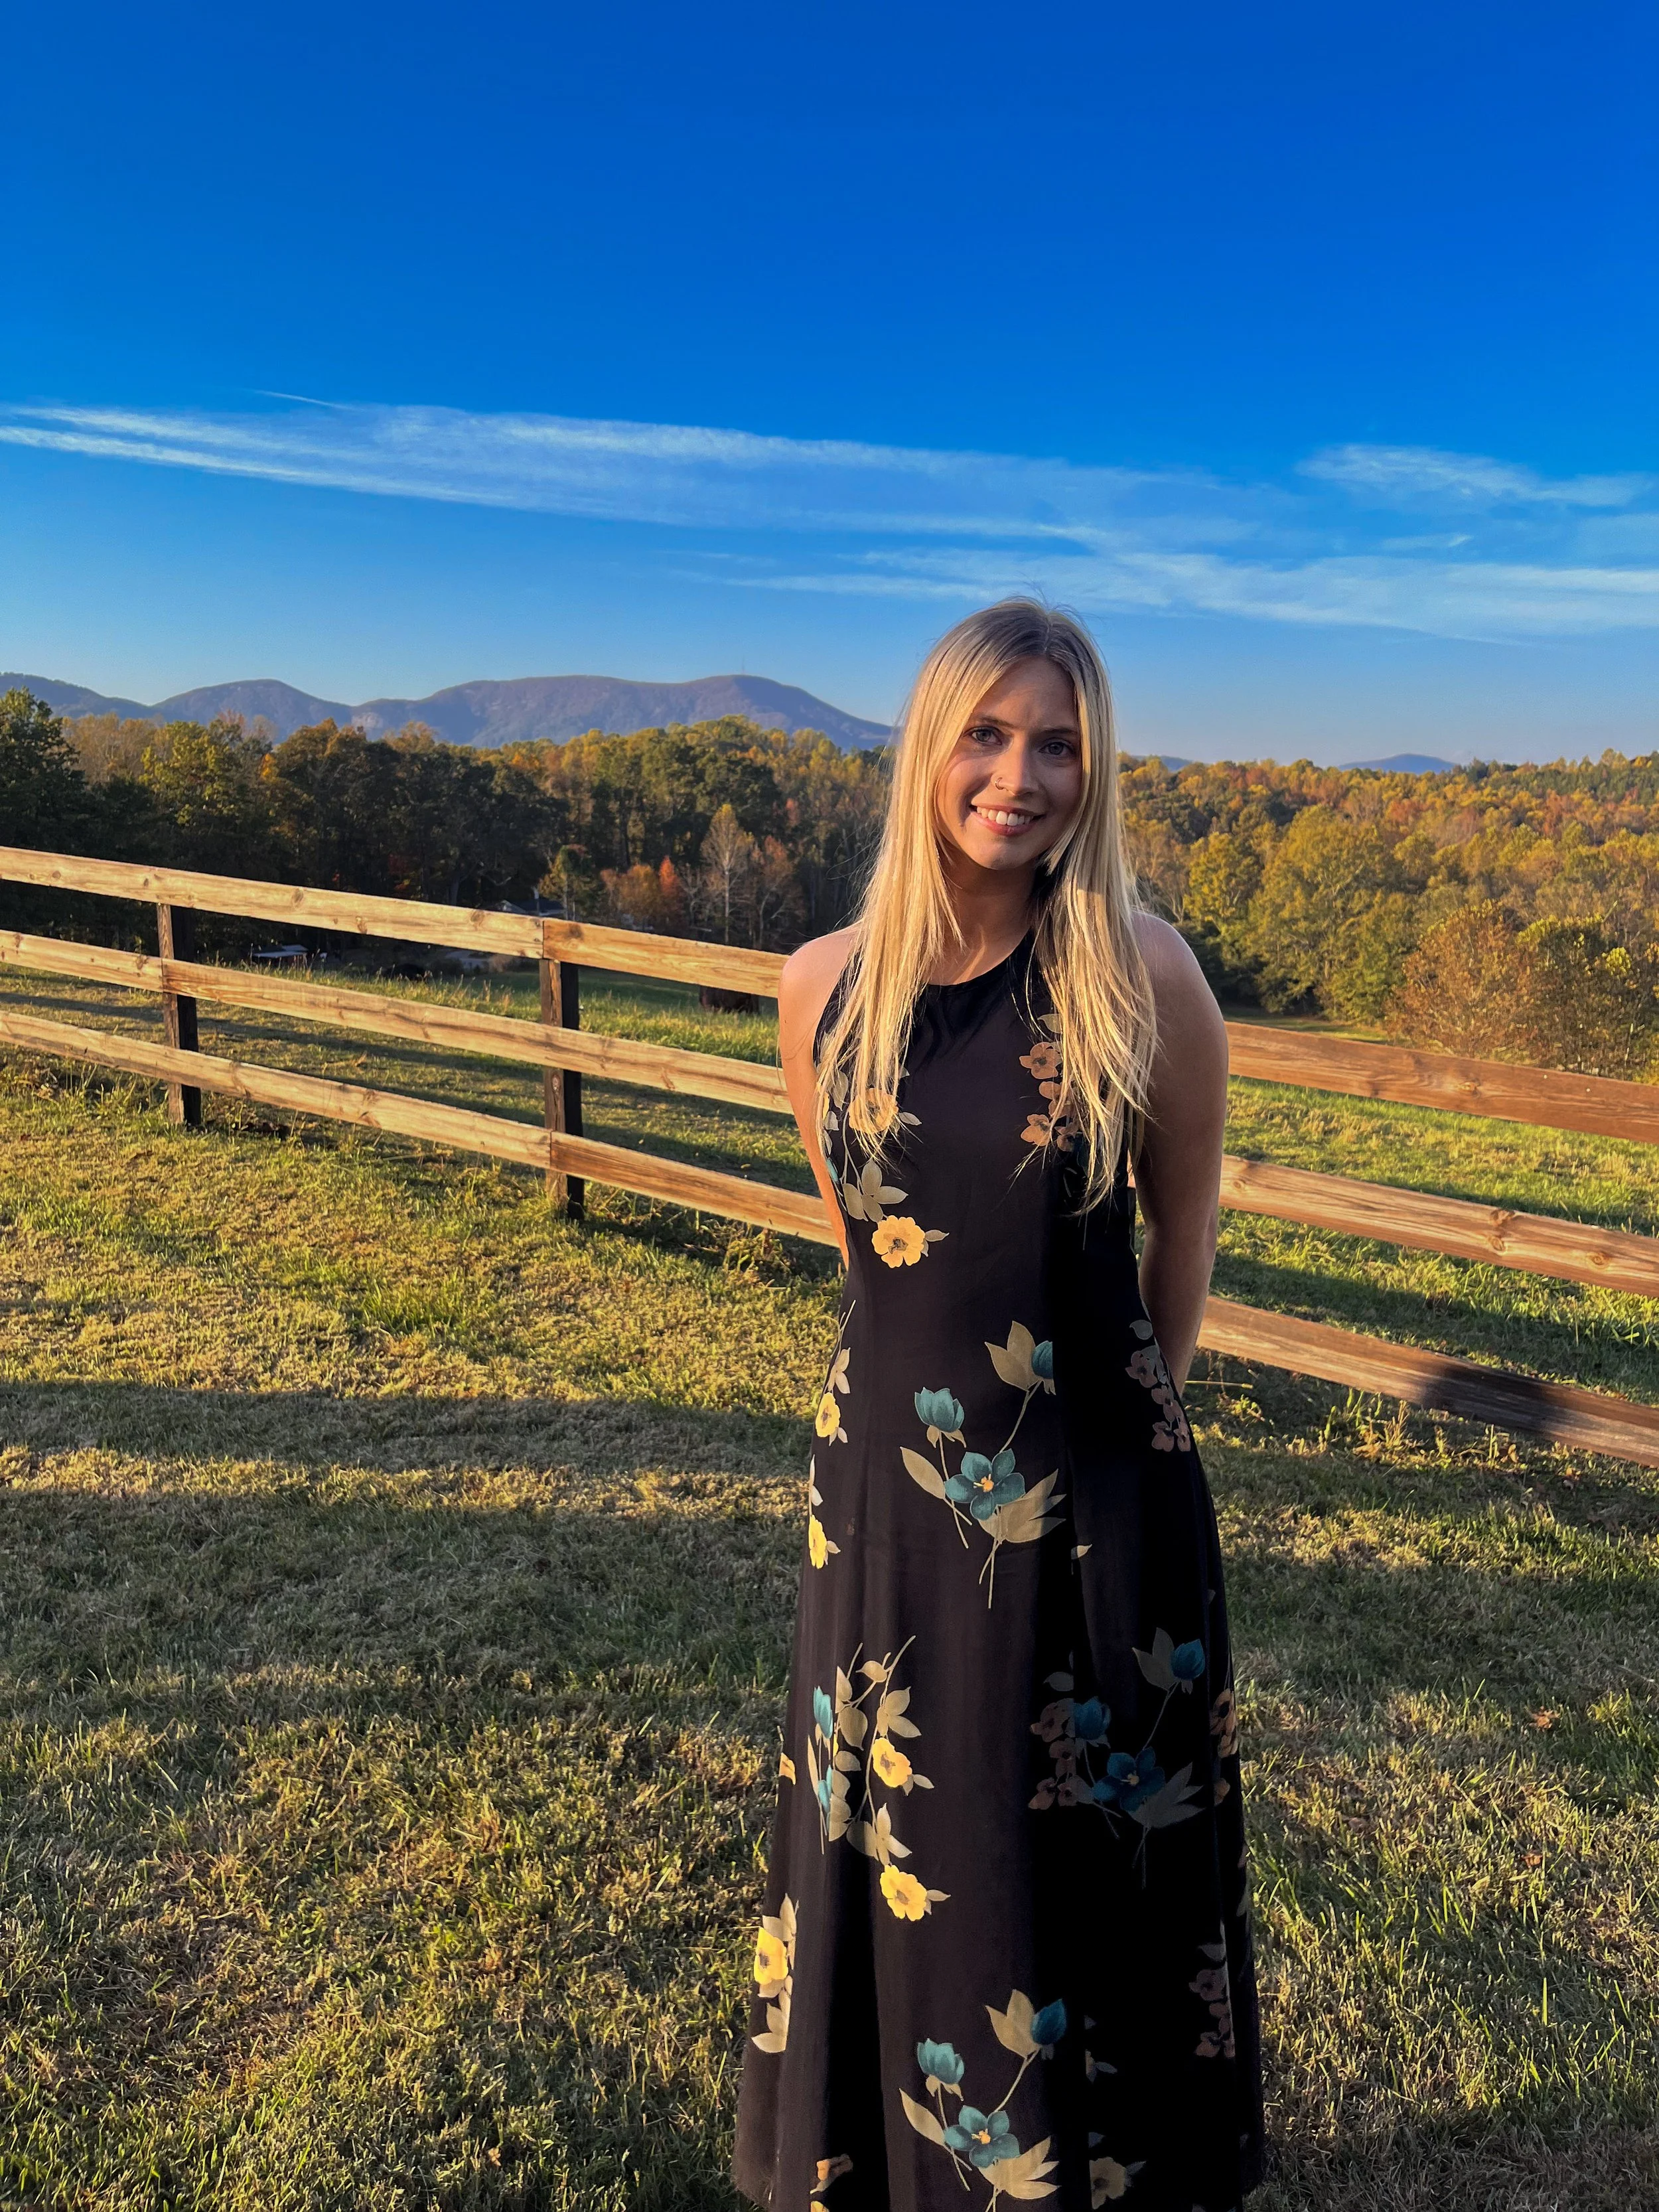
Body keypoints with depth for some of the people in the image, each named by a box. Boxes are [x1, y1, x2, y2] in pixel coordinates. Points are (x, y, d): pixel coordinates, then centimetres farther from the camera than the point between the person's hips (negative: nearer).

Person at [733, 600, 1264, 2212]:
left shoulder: (1141, 975, -13)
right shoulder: (825, 987, -6)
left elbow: (1181, 1218, 2)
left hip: (1096, 1505, -2)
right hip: (890, 1486, 2)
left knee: (1093, 1874, 18)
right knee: (894, 1863, 20)